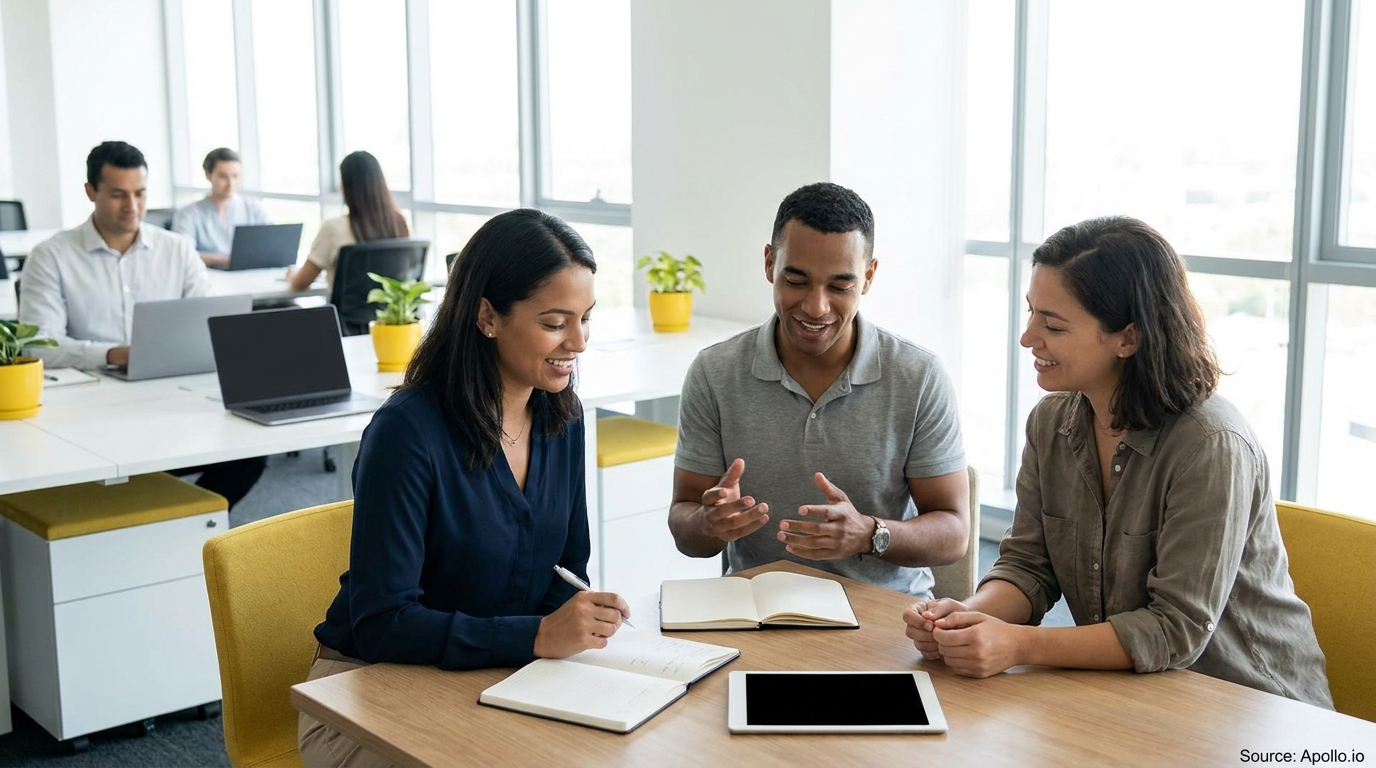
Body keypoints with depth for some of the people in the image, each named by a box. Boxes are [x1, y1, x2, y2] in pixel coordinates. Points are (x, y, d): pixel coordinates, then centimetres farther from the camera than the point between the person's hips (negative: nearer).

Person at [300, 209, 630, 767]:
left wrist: (582, 625, -14)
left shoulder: (560, 417, -1)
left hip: (494, 678, 6)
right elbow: (382, 624, -24)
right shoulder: (408, 431, -22)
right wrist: (538, 636, -33)